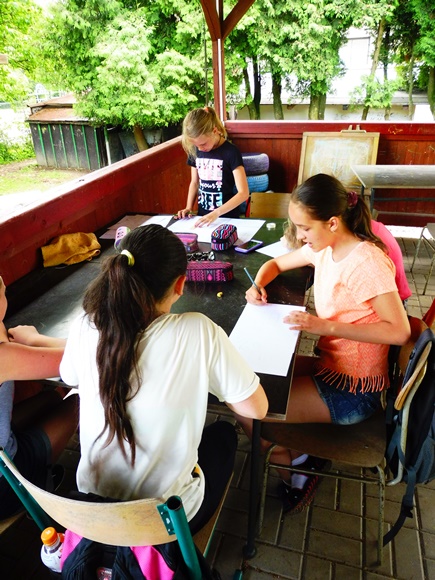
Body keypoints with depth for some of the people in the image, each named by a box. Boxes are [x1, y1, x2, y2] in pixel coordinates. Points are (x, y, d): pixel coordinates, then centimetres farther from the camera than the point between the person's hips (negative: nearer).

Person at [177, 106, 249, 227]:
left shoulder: (231, 152, -13)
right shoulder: (195, 151, 2)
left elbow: (244, 193, -19)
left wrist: (216, 213, -27)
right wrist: (188, 208, -1)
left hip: (228, 216, -2)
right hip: (203, 215, 2)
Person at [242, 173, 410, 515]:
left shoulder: (366, 262, -23)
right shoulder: (324, 247, 2)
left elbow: (399, 331, -24)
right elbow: (276, 264, 15)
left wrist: (326, 326, -28)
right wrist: (258, 285, -7)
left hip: (354, 388, -8)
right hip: (331, 365, 9)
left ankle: (296, 473, 15)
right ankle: (300, 457, 19)